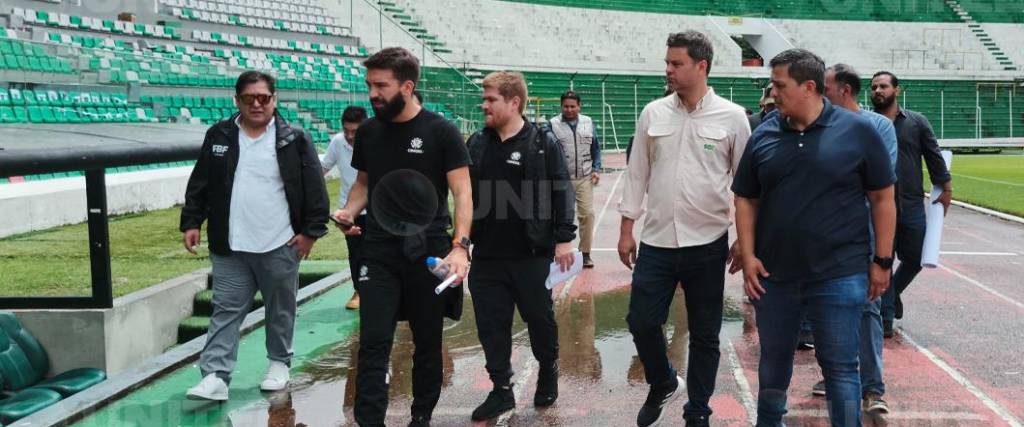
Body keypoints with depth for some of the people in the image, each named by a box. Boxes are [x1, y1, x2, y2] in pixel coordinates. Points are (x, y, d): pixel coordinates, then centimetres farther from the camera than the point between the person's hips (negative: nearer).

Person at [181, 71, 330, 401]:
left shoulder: (294, 139, -4)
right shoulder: (219, 136, 5)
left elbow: (314, 188, -5)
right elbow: (200, 185, 9)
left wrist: (312, 231, -9)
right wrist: (191, 222, 4)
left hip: (280, 245, -2)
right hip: (230, 247, 2)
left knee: (281, 309, 12)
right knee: (226, 311, 1)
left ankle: (279, 363, 30)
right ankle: (216, 377, 1)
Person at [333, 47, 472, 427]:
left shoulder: (440, 131, -8)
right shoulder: (367, 132, 5)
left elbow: (462, 192, -11)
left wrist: (460, 245, -23)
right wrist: (350, 210, -4)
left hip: (428, 253, -2)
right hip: (379, 254, 3)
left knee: (427, 342, 11)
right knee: (373, 342, -4)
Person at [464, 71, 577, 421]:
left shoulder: (544, 145, -6)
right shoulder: (476, 145, 7)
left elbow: (562, 194, -7)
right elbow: (464, 193, 13)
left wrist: (564, 239, -11)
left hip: (532, 254, -4)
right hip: (487, 255, 4)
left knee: (540, 318, 10)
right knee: (491, 324, 7)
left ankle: (548, 373, 34)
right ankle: (501, 389, 19)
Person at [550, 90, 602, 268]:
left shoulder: (588, 123, 7)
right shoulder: (553, 124, -4)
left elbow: (596, 149, 13)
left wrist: (596, 170, 4)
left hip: (585, 178, 2)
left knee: (587, 214, -2)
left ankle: (585, 253, 10)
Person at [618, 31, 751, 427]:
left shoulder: (732, 117, -4)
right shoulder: (653, 113, 3)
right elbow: (637, 173, 8)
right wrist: (626, 229, 6)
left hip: (708, 244, -2)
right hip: (656, 242, 2)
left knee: (704, 335, 9)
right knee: (641, 322, 3)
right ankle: (663, 383, 31)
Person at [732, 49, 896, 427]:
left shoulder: (858, 132, -5)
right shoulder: (763, 136, 2)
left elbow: (883, 198, 0)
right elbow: (745, 200, 8)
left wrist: (882, 261, -2)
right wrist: (748, 257, -1)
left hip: (840, 277, -3)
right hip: (773, 276, 3)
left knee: (840, 367, 4)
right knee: (773, 363, 17)